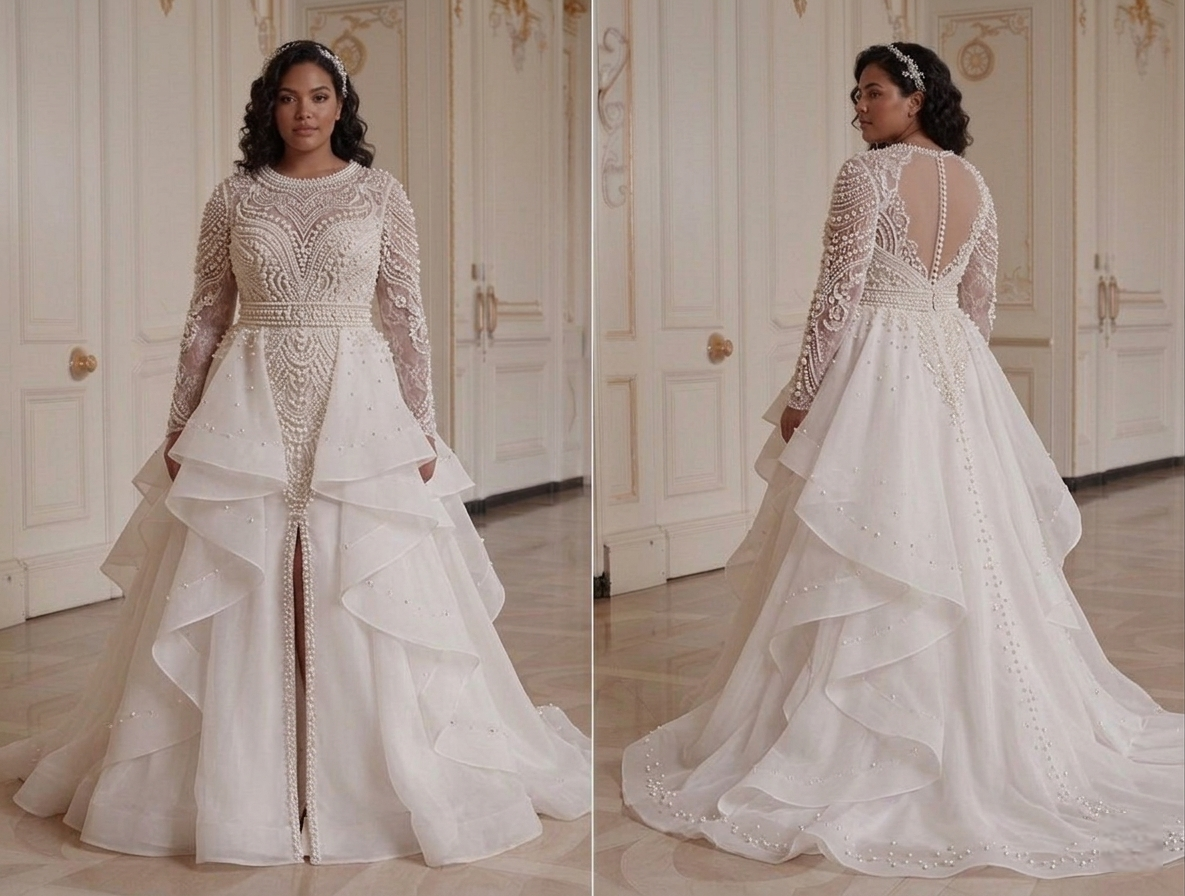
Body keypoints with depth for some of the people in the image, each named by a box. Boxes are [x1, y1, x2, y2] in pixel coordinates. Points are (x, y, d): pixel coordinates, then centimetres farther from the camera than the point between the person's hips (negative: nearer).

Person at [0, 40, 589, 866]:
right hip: (248, 411, 1)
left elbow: (408, 315, 3)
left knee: (367, 603, 0)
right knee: (236, 606, 2)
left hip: (358, 408, -1)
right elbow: (205, 318, 8)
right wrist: (180, 426, 4)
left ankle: (381, 778, 14)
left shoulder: (381, 193, 4)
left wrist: (423, 427, -3)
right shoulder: (235, 198, 6)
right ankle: (236, 782, 16)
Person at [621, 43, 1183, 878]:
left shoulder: (867, 175, -12)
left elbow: (839, 295, -15)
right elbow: (981, 301, 13)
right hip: (959, 377, 7)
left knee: (865, 563, -2)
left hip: (876, 371, -7)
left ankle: (853, 745, 4)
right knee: (968, 553, 13)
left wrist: (802, 395, -9)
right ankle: (989, 728, 22)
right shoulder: (975, 183, 9)